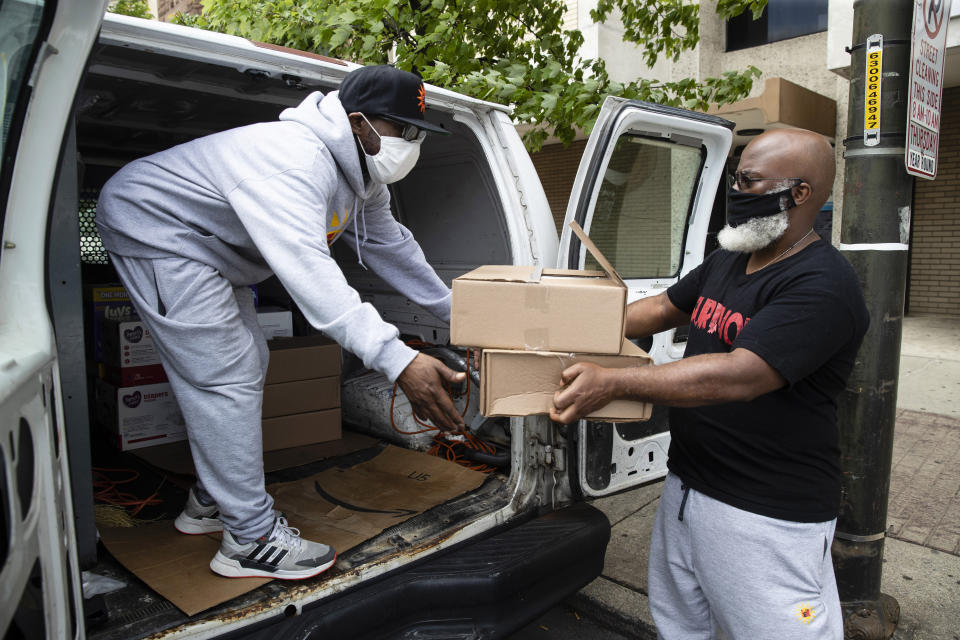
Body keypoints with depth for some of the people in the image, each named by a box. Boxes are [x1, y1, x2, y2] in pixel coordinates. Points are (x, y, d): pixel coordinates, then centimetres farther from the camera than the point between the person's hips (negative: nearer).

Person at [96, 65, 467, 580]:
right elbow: (306, 269, -47)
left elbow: (389, 244, 10)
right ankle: (251, 541, -3)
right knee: (228, 380, -14)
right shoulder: (296, 160, -34)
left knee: (248, 364, 11)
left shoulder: (360, 173, -1)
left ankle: (211, 502, 26)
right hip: (155, 228, -10)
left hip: (205, 246, 11)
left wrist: (453, 309, 11)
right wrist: (396, 359, -54)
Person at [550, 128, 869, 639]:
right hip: (686, 486, 8)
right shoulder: (726, 262, 8)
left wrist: (612, 383, -31)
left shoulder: (822, 285, -20)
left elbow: (740, 375, -30)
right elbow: (663, 308, 18)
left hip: (767, 518, -8)